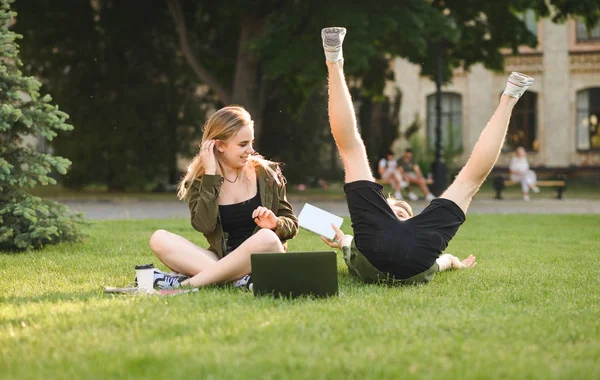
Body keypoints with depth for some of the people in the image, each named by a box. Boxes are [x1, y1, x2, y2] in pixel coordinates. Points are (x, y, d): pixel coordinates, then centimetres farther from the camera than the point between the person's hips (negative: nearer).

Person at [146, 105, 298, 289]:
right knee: (159, 239, -20)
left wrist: (275, 224, -14)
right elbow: (205, 225, -15)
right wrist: (210, 176, -15)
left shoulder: (267, 174, 4)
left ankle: (184, 283, -30)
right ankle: (239, 280, -35)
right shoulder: (198, 181, 3)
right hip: (222, 261, 1)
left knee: (266, 238, -36)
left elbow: (291, 224, 9)